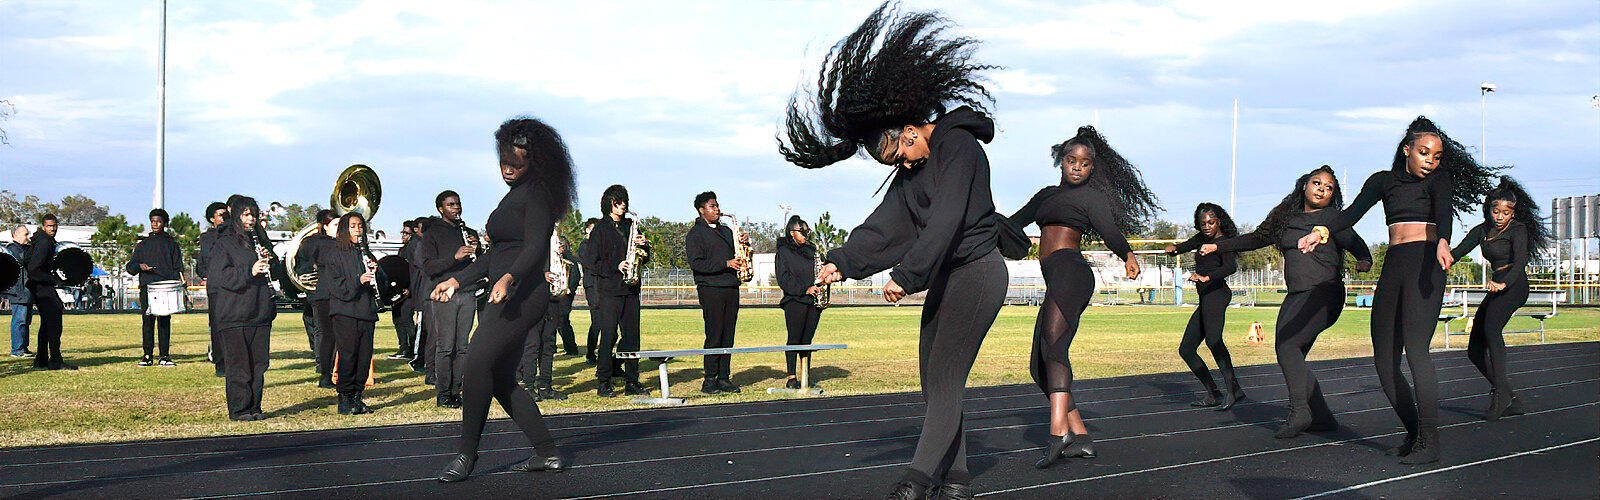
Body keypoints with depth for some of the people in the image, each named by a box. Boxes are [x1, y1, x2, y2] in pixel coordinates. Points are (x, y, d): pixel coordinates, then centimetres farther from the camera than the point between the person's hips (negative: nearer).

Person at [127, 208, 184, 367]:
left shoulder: (171, 244, 13)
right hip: (146, 288, 2)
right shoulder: (143, 245, 18)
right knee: (147, 322, -2)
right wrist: (140, 266, -6)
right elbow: (130, 266, 17)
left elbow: (178, 268, 8)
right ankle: (147, 356, 0)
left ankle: (165, 356, -3)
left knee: (164, 323, -4)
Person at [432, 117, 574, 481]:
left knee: (478, 359, -22)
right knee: (501, 380, 9)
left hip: (523, 293, -11)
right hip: (506, 297, 11)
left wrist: (509, 278, -35)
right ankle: (547, 452, 12)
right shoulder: (514, 195, 23)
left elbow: (535, 247, -18)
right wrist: (458, 280, 28)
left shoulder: (536, 194, -6)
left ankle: (467, 452, -18)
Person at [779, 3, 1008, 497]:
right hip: (945, 276, 9)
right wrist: (842, 261, -8)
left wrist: (905, 274, -23)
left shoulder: (958, 147, -15)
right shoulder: (913, 168, 12)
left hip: (977, 272, -9)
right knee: (934, 378, 7)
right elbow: (886, 224, 5)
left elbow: (945, 222, -22)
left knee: (945, 378, -10)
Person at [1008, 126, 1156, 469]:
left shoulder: (1090, 195, 5)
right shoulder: (1048, 195, 28)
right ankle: (1081, 437, -3)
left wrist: (1127, 256, -20)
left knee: (1053, 345, -27)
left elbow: (1109, 229, -9)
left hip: (1070, 272, -9)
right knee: (1039, 366, 1)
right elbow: (1014, 222, 38)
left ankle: (1058, 433, -43)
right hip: (1055, 282, 9)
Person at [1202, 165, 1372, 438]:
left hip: (1323, 293, -7)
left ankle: (1299, 412, -19)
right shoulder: (1287, 219, 18)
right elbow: (1256, 239, 29)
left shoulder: (1332, 218, 0)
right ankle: (1321, 417, 2)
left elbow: (1356, 242, -12)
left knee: (1286, 344, -22)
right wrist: (1218, 246, 32)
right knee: (1291, 356, -2)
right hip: (1296, 296, 7)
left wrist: (1364, 260, -35)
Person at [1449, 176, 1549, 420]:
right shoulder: (1482, 231, 14)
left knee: (1491, 327, -34)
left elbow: (1520, 261, -22)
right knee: (1475, 350, 3)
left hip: (1514, 286, -8)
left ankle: (1501, 392, -39)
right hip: (1496, 289, 8)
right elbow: (1458, 252, 3)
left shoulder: (1518, 230, -6)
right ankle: (1509, 400, 9)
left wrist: (1503, 283, -40)